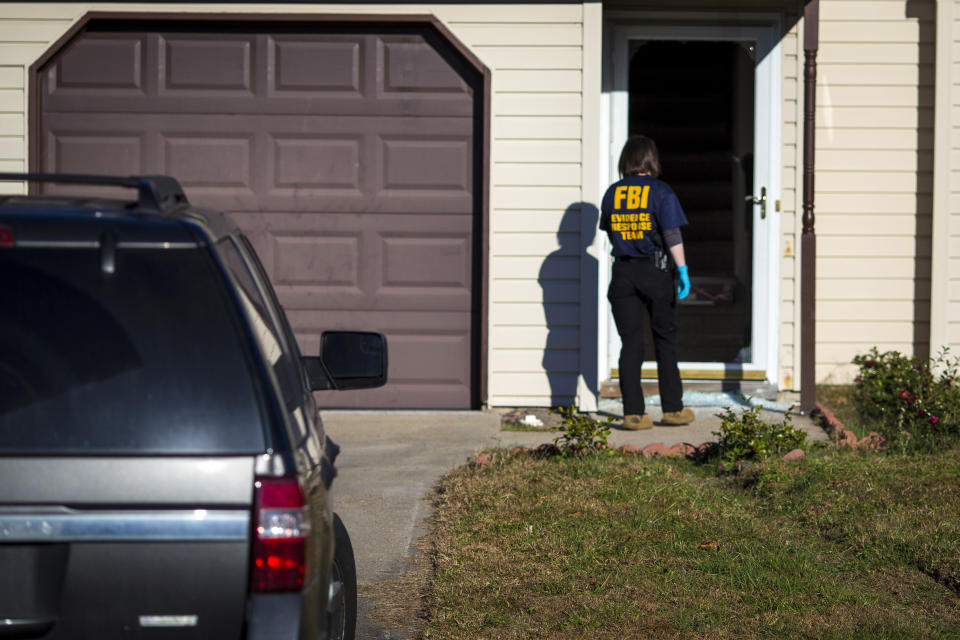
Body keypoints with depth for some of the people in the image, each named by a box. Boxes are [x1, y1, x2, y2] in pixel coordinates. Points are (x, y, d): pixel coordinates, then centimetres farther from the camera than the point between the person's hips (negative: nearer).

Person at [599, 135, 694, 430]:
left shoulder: (612, 192, 4)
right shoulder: (660, 191, -6)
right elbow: (672, 235, -12)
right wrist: (683, 270, -11)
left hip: (623, 271, 2)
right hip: (656, 272, -2)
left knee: (630, 343, 3)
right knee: (665, 341, 10)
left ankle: (634, 413, -2)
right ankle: (673, 409, 14)